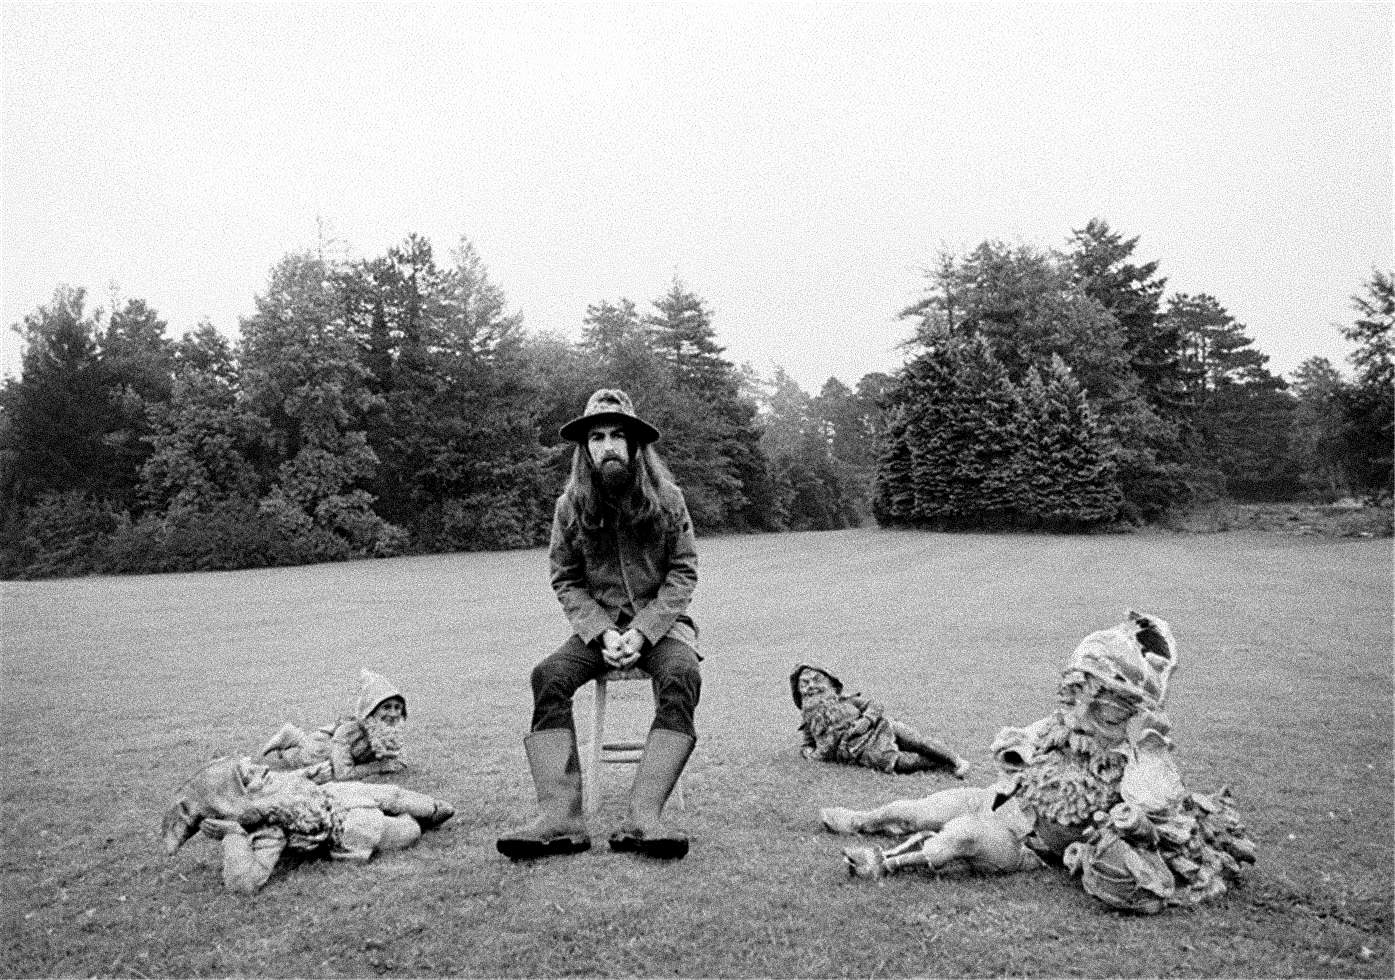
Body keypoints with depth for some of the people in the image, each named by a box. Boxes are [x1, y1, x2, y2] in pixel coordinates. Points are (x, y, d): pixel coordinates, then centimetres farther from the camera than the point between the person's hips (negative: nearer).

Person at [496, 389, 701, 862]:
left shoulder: (666, 498, -4)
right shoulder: (570, 506, 0)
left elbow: (683, 572, -3)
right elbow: (566, 581, 2)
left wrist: (642, 632, -16)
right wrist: (602, 633, -14)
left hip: (660, 622, -1)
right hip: (598, 626, 2)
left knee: (681, 678, -33)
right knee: (548, 677, -26)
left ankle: (642, 818, -39)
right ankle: (560, 818, -33)